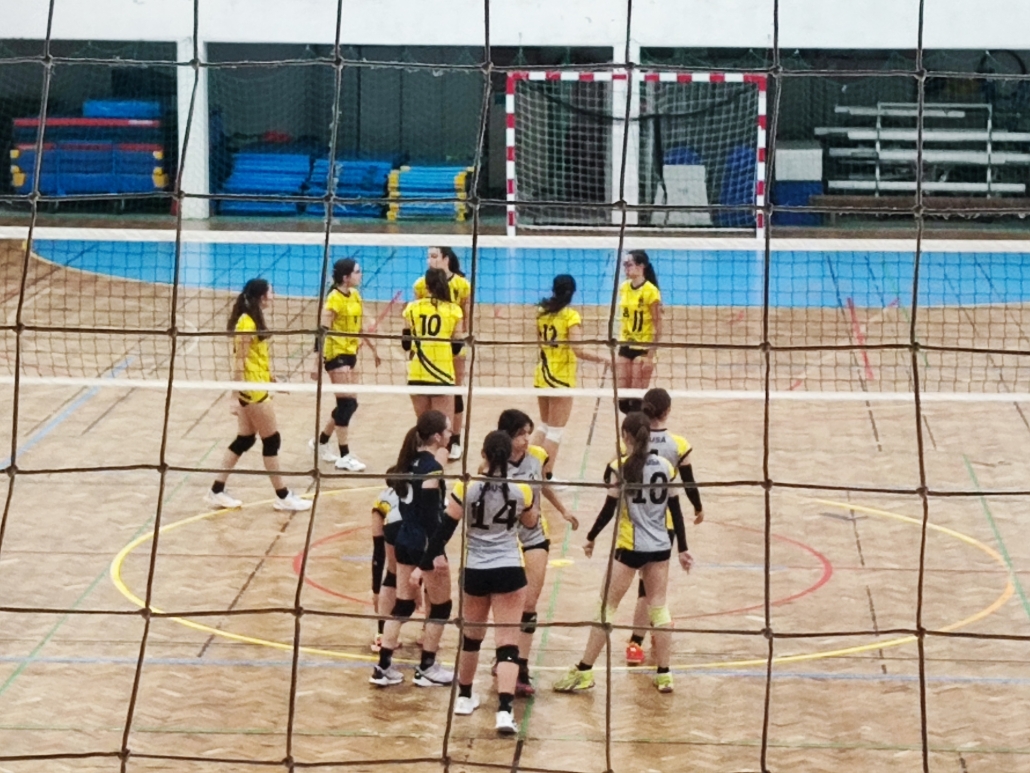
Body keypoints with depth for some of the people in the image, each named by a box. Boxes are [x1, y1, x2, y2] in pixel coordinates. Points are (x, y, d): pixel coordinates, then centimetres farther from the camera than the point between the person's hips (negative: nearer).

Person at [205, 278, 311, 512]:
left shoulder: (254, 320, 9)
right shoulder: (246, 324, -20)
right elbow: (239, 362, -22)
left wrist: (272, 378, 25)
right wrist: (237, 397, -23)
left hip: (257, 387, 10)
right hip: (251, 388, -10)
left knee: (245, 439, 14)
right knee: (271, 440, 1)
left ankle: (217, 491, 18)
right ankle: (283, 497, 11)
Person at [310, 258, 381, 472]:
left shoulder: (355, 295, 7)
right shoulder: (334, 299, -17)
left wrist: (373, 348, 21)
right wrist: (317, 363, -24)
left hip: (350, 353, 8)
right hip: (336, 354, -8)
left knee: (348, 404, 11)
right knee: (347, 403, -8)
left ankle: (322, 442, 29)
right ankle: (344, 457, -2)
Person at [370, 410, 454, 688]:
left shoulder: (411, 461, 6)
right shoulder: (432, 468, -18)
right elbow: (431, 515, -21)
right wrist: (437, 553, -20)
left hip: (404, 541, 8)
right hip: (425, 545, -8)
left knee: (403, 604, 13)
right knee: (441, 606, 8)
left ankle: (383, 668, 11)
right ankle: (427, 669, 15)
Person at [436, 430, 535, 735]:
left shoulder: (466, 488, -10)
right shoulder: (520, 491, -6)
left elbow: (445, 529, -6)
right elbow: (530, 523, 14)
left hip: (474, 572, 1)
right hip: (509, 571, -1)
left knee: (471, 635, 21)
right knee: (507, 641, -3)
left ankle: (464, 697, 36)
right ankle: (505, 709, -17)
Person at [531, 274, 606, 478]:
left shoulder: (542, 312, 3)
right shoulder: (571, 316, -16)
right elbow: (577, 350, -25)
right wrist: (601, 359, -18)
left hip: (542, 375, 6)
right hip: (561, 378, -6)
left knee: (545, 425, 21)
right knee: (555, 430, 2)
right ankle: (546, 477, 4)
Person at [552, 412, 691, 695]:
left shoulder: (620, 468, -11)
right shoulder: (666, 467, 2)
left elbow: (610, 509, -10)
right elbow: (676, 510, 5)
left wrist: (591, 538, 4)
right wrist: (683, 548, 13)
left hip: (630, 547, -4)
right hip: (660, 547, 4)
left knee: (607, 606, 3)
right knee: (659, 606, 11)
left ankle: (584, 671, 6)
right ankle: (664, 674, 13)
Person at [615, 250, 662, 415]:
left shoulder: (650, 291, -14)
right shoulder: (623, 288, 6)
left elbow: (658, 326, -13)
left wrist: (651, 355, -17)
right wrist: (618, 348, 15)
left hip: (643, 348, -7)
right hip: (625, 347, 7)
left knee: (637, 399, -5)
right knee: (622, 399, 5)